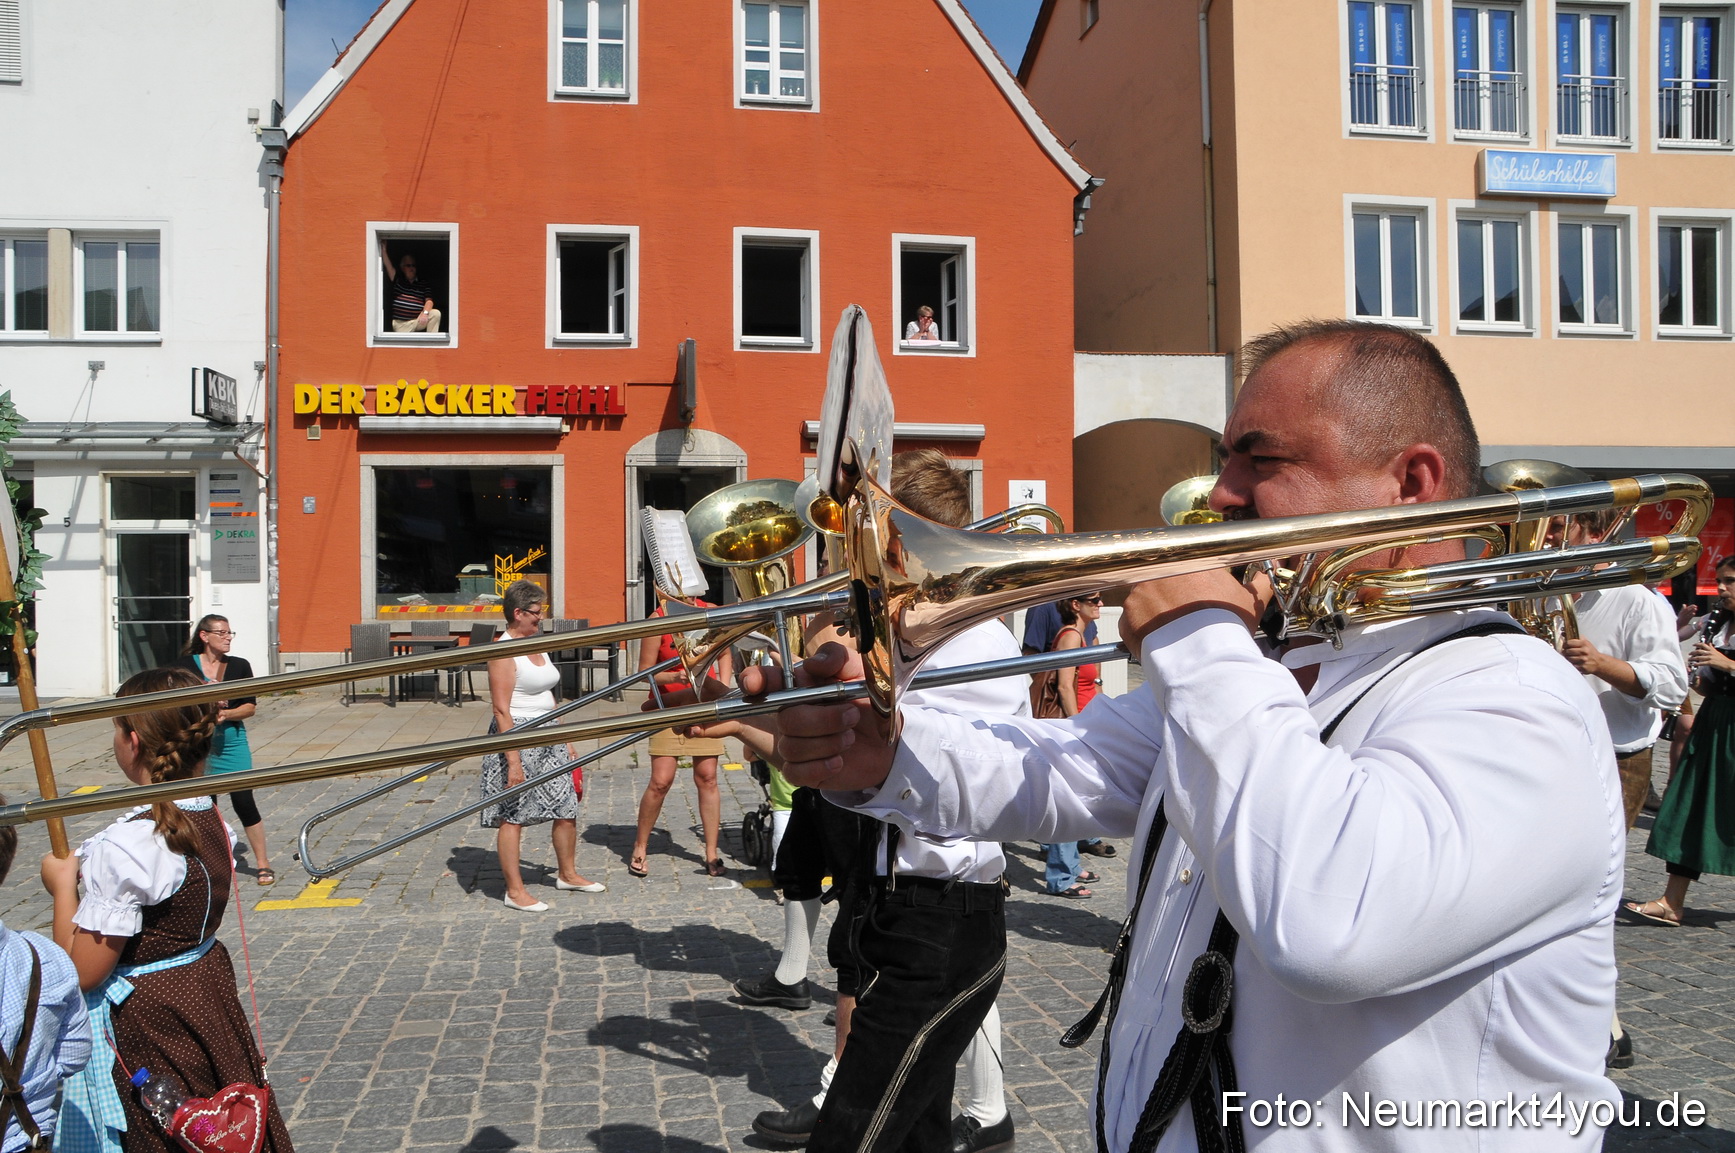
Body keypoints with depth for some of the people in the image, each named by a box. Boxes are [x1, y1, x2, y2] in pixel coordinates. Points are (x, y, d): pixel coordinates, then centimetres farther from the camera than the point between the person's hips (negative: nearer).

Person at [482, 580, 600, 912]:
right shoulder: (503, 653, -14)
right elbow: (501, 710, -18)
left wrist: (565, 740, 19)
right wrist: (513, 760, -22)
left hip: (547, 736, 9)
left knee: (566, 808, 12)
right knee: (513, 816, 0)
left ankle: (567, 874, 29)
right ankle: (515, 891, 8)